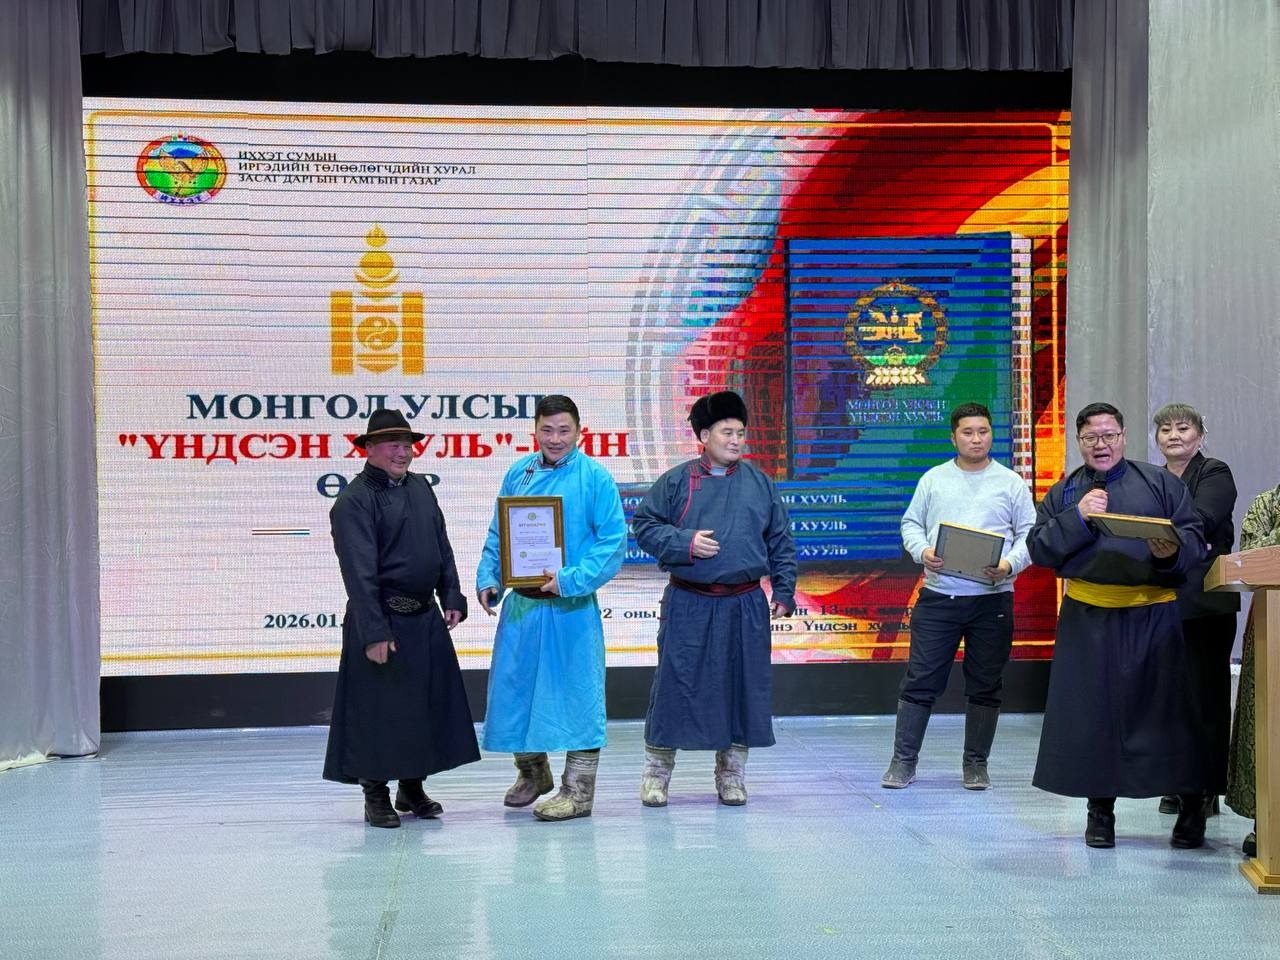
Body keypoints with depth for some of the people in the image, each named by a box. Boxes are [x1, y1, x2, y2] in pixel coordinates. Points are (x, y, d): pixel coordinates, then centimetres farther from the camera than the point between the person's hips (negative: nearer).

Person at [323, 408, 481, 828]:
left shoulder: (420, 488, 10)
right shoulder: (354, 501, -13)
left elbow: (442, 548, 16)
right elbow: (359, 573, -18)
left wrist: (452, 598, 8)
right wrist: (374, 633, -22)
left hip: (427, 619, 7)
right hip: (382, 620, -7)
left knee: (428, 703, 12)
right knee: (377, 710, 0)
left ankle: (412, 788, 26)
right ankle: (376, 797, 13)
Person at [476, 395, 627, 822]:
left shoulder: (596, 478, -7)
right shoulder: (517, 473, 7)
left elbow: (613, 541, -11)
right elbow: (497, 535, 12)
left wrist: (571, 580, -21)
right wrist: (488, 580, -1)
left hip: (571, 607, -5)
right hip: (521, 603, 5)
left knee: (576, 694, 0)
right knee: (514, 689, 13)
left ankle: (577, 791, 10)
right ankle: (532, 772, 36)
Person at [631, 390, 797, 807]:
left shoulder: (759, 483, 8)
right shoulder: (676, 482, 0)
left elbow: (781, 542, 13)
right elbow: (644, 525, 1)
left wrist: (784, 592, 8)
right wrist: (685, 543, -13)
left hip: (746, 607, 3)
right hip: (688, 605, -2)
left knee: (743, 685, 6)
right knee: (676, 682, 0)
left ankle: (731, 773, 21)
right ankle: (656, 772, 13)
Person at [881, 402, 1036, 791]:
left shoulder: (1011, 482, 5)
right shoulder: (934, 479, 8)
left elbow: (1030, 534, 4)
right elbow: (911, 523, 11)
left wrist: (1009, 565, -14)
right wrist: (922, 552, -9)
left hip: (992, 598, 0)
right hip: (938, 595, 0)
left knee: (985, 685, 6)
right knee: (920, 680, 0)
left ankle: (975, 763, 18)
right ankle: (903, 761, 7)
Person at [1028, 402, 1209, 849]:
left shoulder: (1161, 483, 8)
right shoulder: (1063, 493, 12)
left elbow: (1195, 539, 2)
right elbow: (1039, 548, 3)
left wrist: (1173, 551, -19)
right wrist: (1078, 518, -10)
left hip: (1153, 615, -1)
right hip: (1087, 617, 2)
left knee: (1167, 707, 0)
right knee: (1091, 711, 4)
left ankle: (1191, 806, 16)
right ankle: (1100, 808, 17)